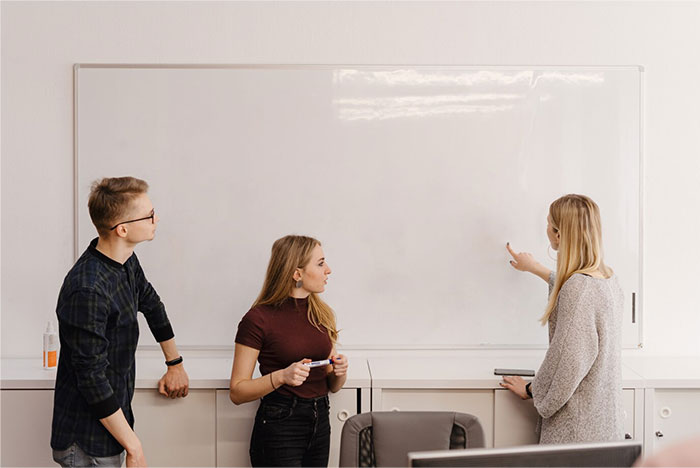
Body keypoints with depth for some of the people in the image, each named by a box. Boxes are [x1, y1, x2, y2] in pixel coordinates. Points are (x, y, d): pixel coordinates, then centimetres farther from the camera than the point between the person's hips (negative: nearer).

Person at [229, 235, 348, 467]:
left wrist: (339, 371, -7)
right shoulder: (259, 318, -11)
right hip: (279, 426, -6)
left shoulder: (322, 313, 7)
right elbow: (237, 391, -11)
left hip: (320, 422, 6)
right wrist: (281, 376, -24)